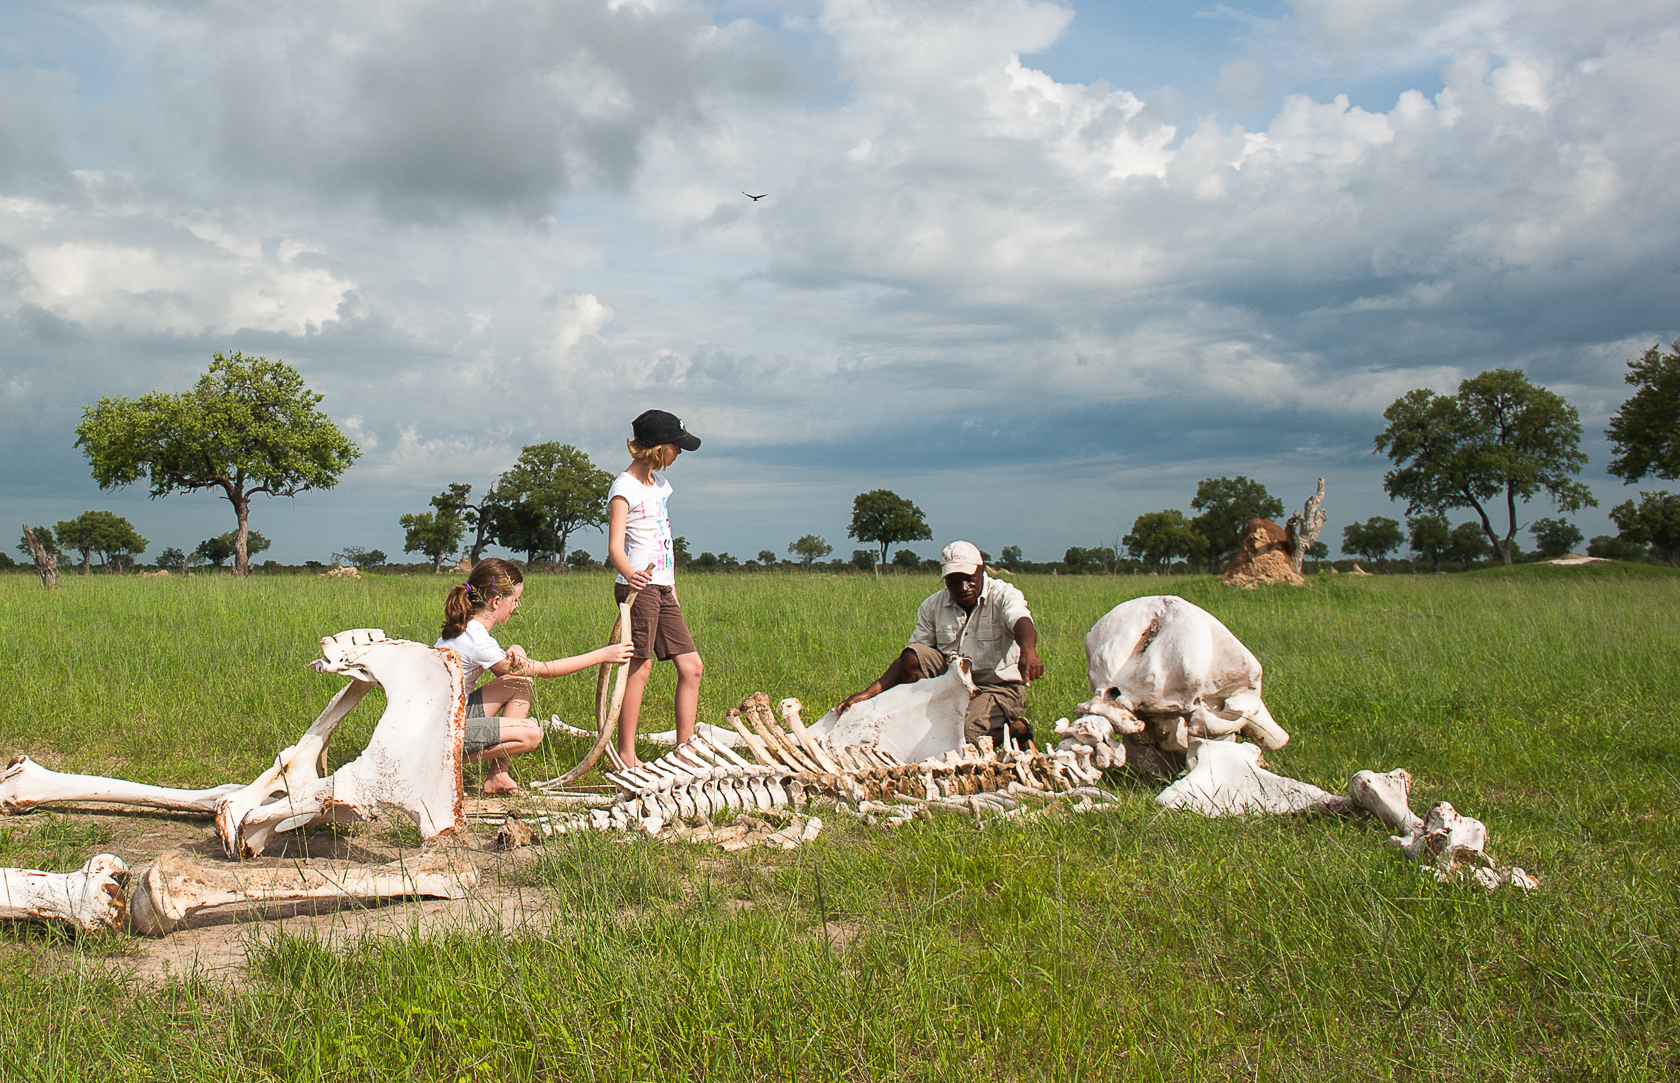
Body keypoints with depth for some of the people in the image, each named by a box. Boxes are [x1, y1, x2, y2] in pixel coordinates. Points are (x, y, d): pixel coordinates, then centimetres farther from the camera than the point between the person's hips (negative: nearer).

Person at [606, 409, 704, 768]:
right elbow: (615, 545, -19)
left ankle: (685, 749, 11)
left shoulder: (658, 482, 18)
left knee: (692, 667, 5)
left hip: (662, 588, 9)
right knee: (640, 667, -11)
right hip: (639, 587, -8)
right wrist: (629, 573, -38)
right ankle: (626, 756, -6)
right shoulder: (624, 488, -8)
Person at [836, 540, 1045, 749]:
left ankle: (1017, 729, 1)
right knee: (912, 656, -19)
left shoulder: (1003, 595, -9)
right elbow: (908, 659, -1)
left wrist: (1028, 652, -57)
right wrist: (870, 692, -15)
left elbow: (1021, 622, -32)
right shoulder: (933, 606, 3)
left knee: (961, 738, -29)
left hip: (1000, 688, -4)